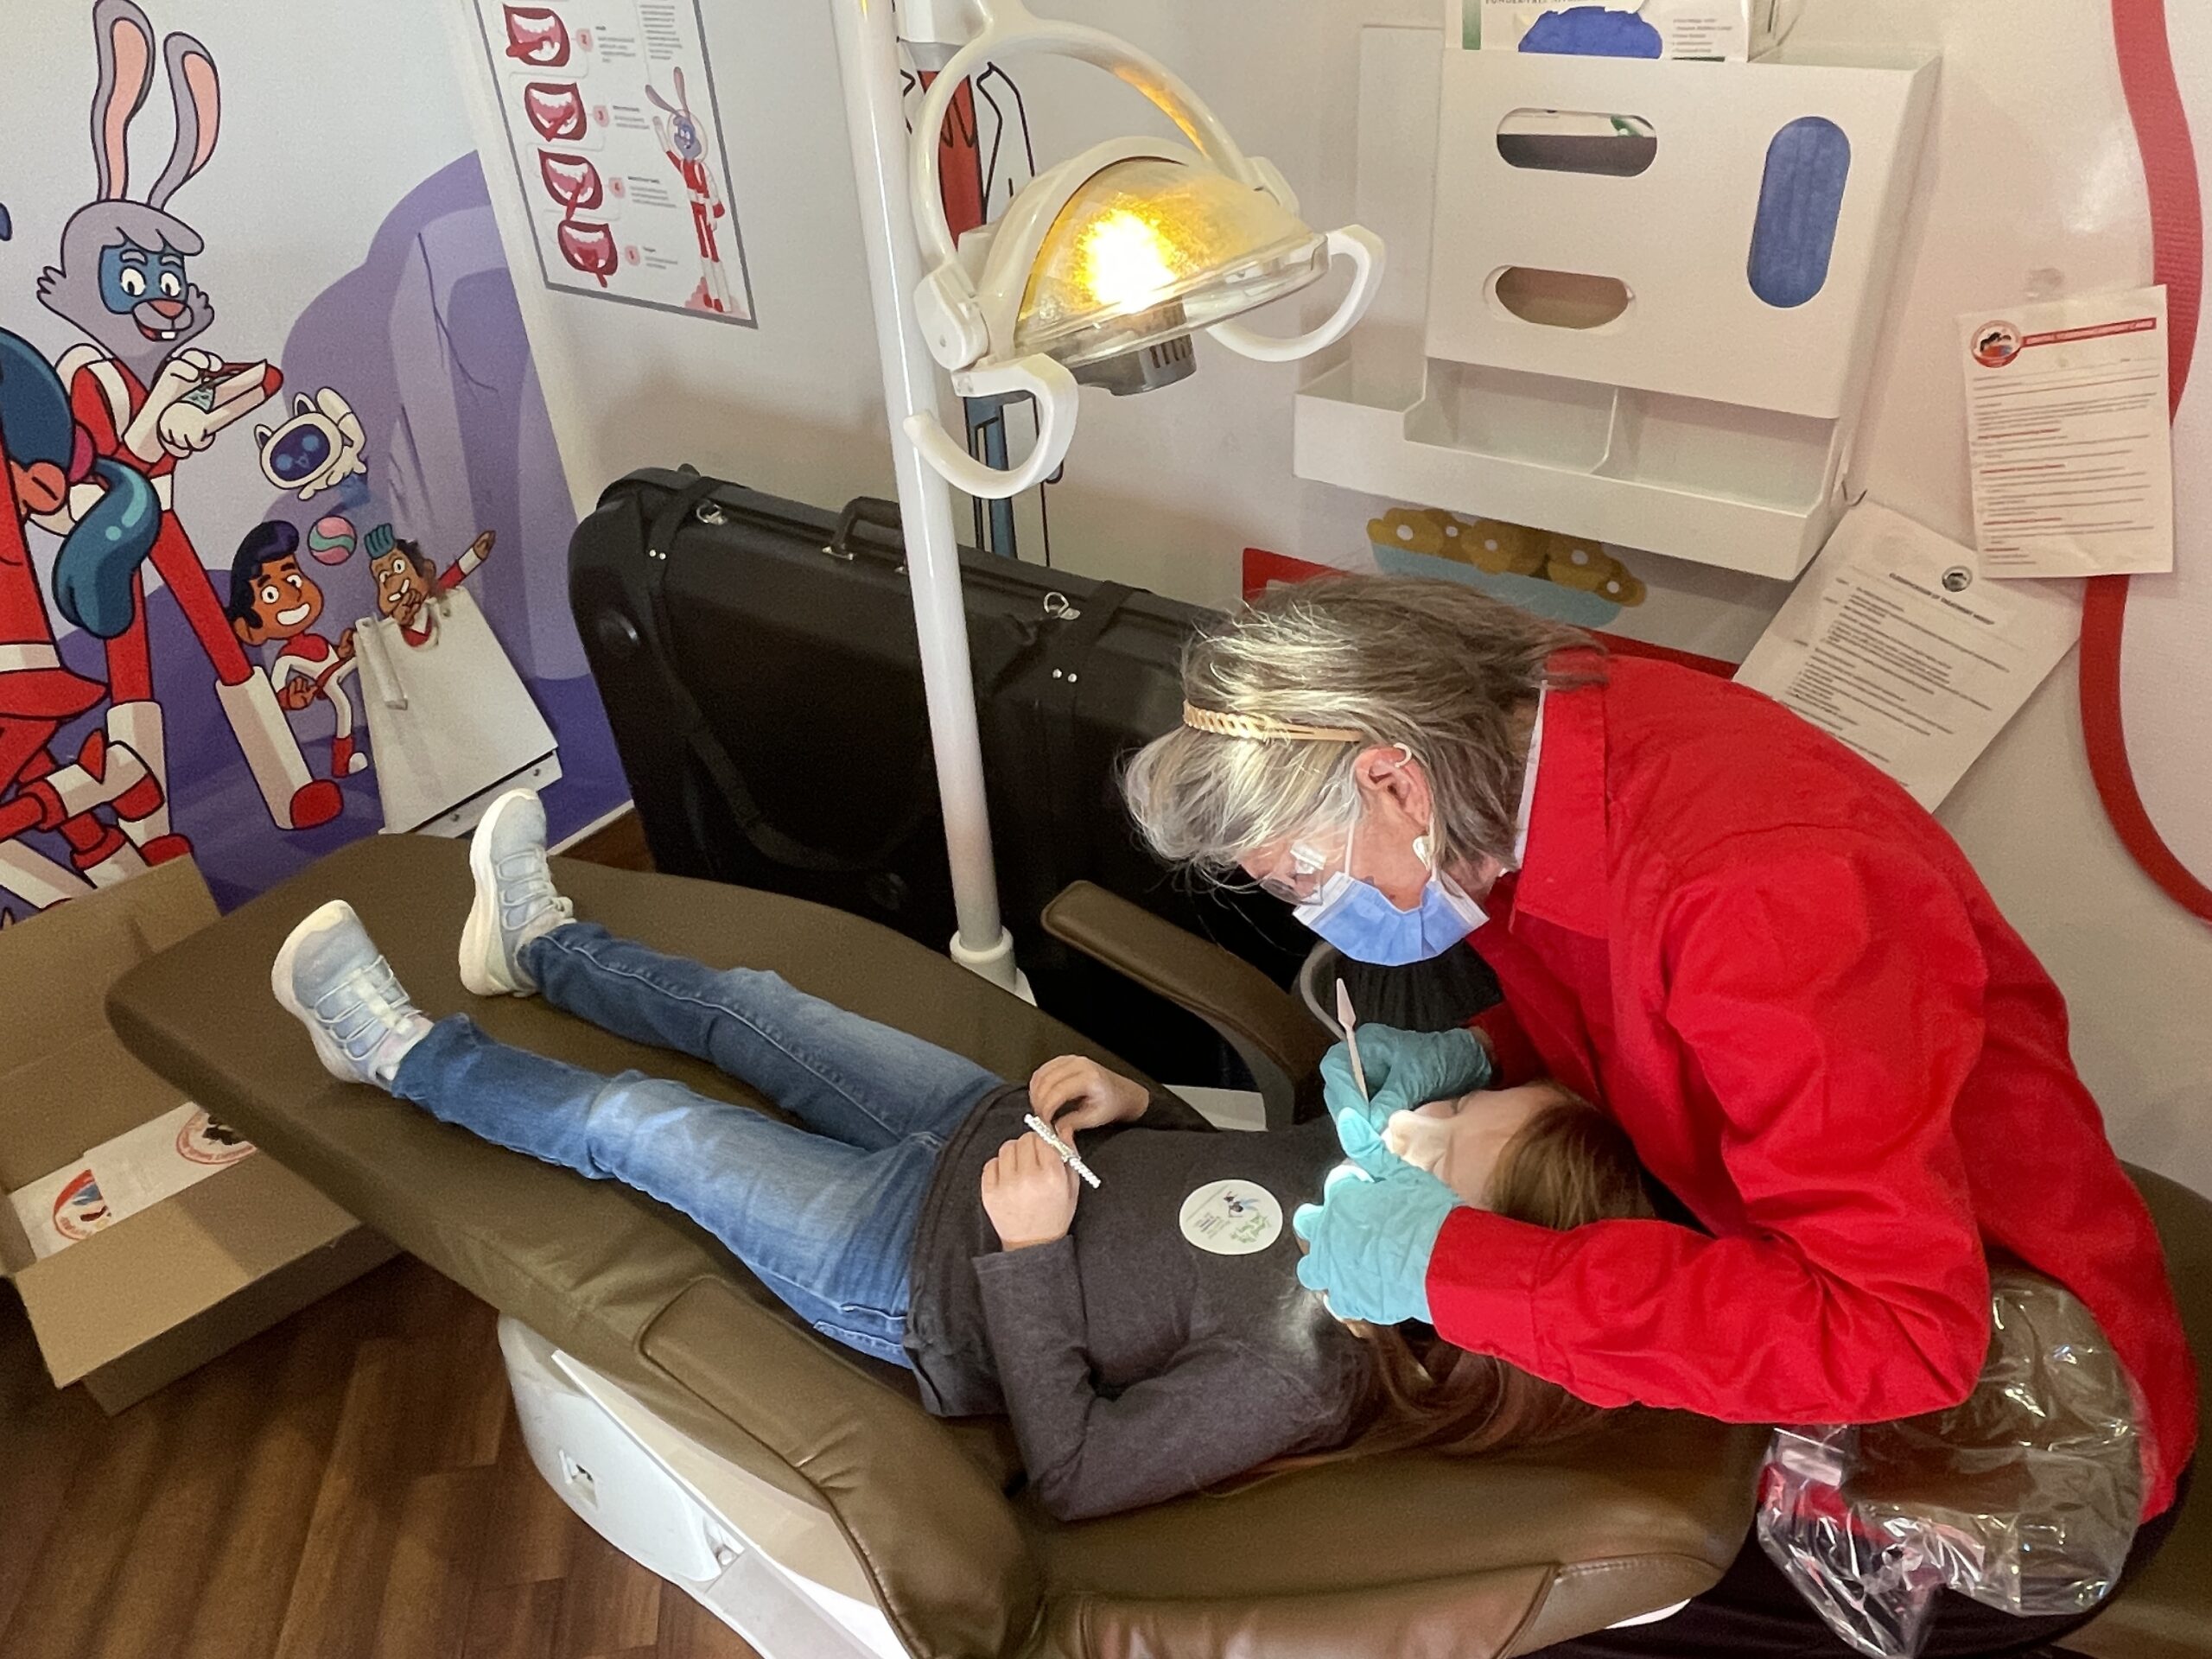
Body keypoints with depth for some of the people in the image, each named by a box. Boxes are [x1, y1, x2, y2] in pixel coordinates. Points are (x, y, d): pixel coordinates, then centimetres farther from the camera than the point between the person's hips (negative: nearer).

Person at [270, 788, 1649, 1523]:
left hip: (929, 1276, -6)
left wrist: (1028, 1256, -30)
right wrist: (1142, 1104, -10)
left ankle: (401, 1050, 32)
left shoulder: (1304, 1369, -33)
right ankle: (543, 945, 47)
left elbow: (1075, 1475, -25)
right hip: (992, 1132, 7)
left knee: (630, 1123, 3)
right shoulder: (1380, 1163, -13)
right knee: (754, 1005, 17)